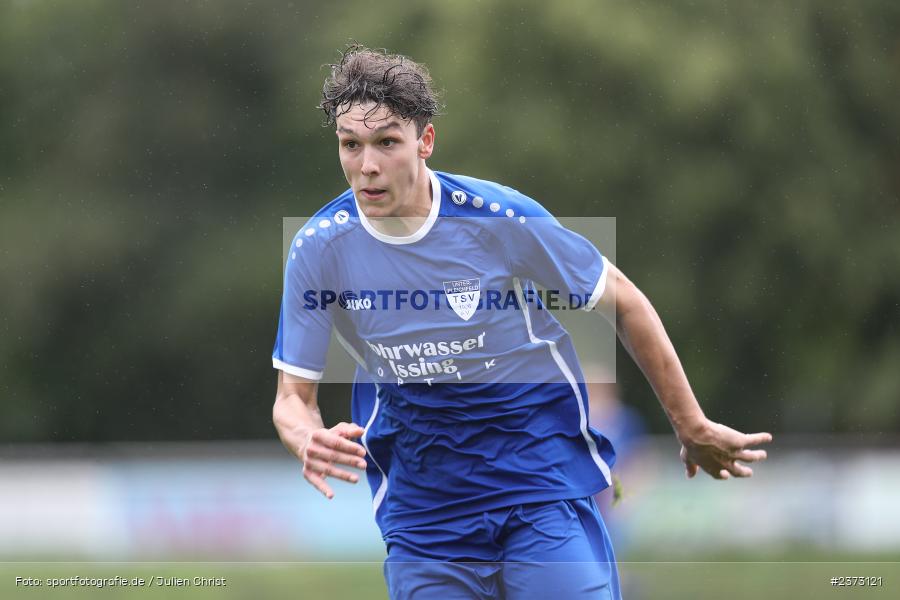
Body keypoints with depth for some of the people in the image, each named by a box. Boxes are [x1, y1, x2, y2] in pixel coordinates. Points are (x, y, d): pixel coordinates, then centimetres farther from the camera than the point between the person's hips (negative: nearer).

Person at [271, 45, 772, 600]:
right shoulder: (319, 248, -10)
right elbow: (293, 395, -2)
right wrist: (310, 442, -28)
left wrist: (692, 428, 5)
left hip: (541, 473, -2)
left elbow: (623, 302, -1)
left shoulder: (501, 217, -16)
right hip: (418, 506, 2)